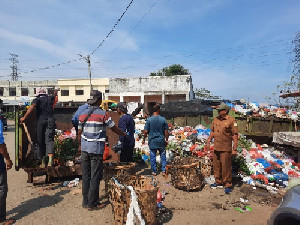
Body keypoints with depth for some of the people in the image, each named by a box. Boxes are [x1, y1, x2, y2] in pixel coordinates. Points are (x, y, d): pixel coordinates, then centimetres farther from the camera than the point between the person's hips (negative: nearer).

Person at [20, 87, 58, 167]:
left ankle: (43, 161, 19)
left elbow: (32, 107, -15)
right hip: (50, 121, 2)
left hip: (40, 122, -1)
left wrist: (24, 117, -20)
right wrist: (55, 91, 57)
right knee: (49, 140, -8)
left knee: (41, 141, 10)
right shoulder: (50, 98, 14)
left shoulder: (37, 99, 4)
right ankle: (50, 158, -30)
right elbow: (54, 95, 37)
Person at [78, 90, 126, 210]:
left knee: (86, 176, 13)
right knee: (95, 177, 3)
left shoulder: (83, 114, 6)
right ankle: (92, 204, 11)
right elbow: (114, 128, -3)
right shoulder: (102, 114, -10)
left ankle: (85, 201, 23)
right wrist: (124, 134, 15)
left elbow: (79, 132, 10)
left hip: (85, 148, 6)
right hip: (96, 149, -6)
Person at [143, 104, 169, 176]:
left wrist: (144, 138, 8)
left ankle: (154, 171, 19)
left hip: (152, 141, 0)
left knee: (153, 156, 10)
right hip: (161, 141, 0)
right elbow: (166, 132, -3)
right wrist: (166, 140, 9)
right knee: (163, 155, 14)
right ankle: (163, 171, 16)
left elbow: (146, 131, -9)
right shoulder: (163, 119, -6)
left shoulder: (149, 119, -8)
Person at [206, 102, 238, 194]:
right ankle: (219, 182, 31)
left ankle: (228, 185, 16)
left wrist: (235, 149, -13)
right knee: (216, 166, 15)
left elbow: (235, 136, -11)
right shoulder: (215, 119, 9)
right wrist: (208, 141, 16)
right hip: (216, 148, 7)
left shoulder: (231, 121, -10)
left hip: (225, 149, -6)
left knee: (226, 167, 0)